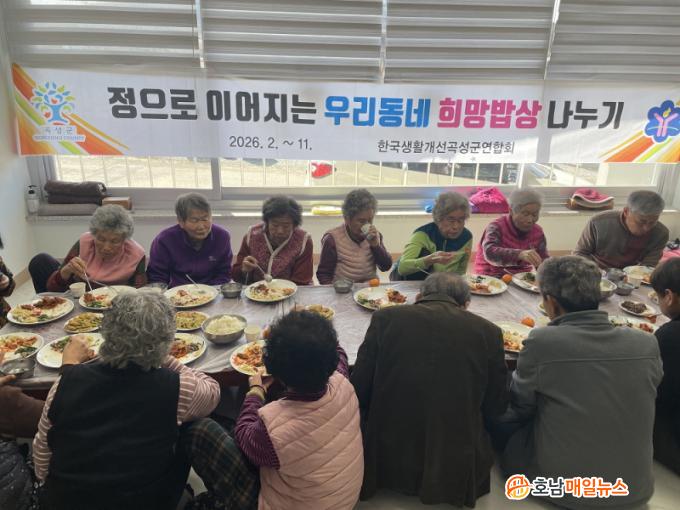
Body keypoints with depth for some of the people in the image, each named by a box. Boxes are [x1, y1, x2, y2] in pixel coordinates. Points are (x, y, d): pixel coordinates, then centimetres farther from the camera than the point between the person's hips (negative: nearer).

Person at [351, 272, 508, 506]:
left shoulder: (386, 318, -8)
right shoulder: (489, 331, -5)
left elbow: (358, 390, -3)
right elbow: (495, 407, 5)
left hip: (387, 461, 0)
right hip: (457, 468, 1)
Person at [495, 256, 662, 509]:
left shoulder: (542, 341, -22)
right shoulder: (647, 344, -10)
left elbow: (520, 407, -4)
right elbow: (627, 407, 8)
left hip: (561, 486, -4)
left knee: (500, 416, 16)